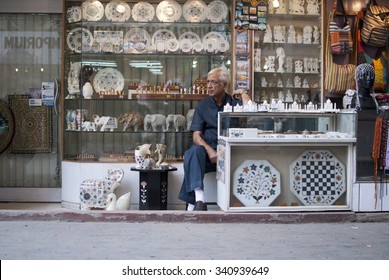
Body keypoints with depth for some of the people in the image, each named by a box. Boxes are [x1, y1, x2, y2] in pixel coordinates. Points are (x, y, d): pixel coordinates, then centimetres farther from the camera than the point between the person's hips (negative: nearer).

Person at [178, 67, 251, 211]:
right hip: (207, 148, 1)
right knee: (193, 152, -32)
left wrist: (244, 94, -1)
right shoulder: (203, 105, 12)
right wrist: (210, 150, -16)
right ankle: (199, 199, -43)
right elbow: (196, 136, 3)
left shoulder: (234, 102, 9)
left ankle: (192, 204, -32)